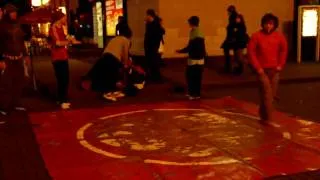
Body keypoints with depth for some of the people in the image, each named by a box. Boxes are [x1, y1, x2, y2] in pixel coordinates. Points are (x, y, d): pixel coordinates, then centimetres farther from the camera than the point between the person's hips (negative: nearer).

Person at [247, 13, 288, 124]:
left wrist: (280, 65, 3)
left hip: (274, 69, 4)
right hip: (262, 70, -4)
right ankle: (268, 118, -4)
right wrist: (257, 67, -12)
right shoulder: (256, 36, -10)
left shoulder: (279, 36, -1)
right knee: (267, 93, -10)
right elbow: (251, 52, -9)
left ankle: (263, 113, 33)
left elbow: (284, 50, 11)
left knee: (271, 94, 12)